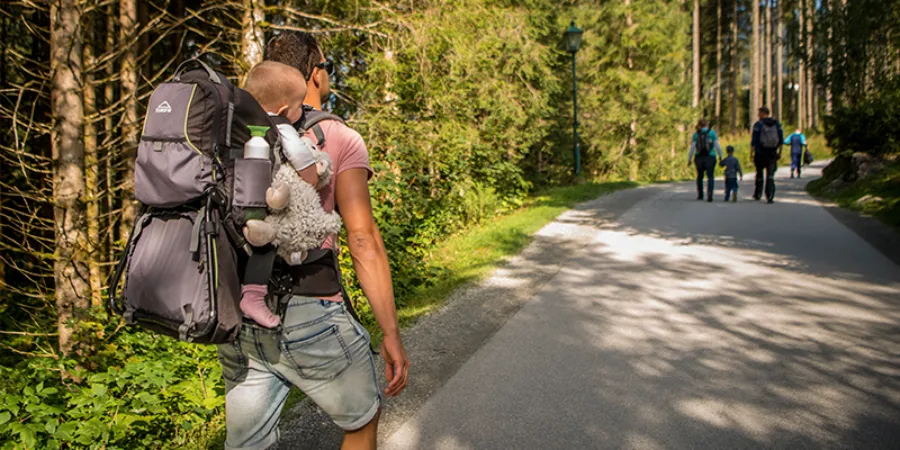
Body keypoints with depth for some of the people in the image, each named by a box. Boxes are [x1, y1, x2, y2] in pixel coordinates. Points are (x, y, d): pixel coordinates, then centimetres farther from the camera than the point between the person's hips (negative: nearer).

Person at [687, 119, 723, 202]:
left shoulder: (696, 134, 1)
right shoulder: (712, 133, -1)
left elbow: (692, 148, -2)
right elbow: (717, 146, -2)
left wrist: (689, 159, 5)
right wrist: (720, 155, 11)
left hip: (699, 158, 2)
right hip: (710, 157, -2)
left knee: (700, 176, 18)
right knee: (710, 176, 0)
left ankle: (700, 195, 25)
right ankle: (710, 194, -21)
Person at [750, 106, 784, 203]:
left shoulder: (758, 124, -6)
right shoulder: (777, 124, 7)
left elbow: (754, 140, -10)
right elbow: (781, 140, 6)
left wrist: (751, 153, -6)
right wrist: (779, 152, 14)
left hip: (760, 153, -2)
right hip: (772, 153, 2)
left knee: (759, 173, 16)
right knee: (770, 175, 1)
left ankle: (758, 194, 26)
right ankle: (770, 197, -9)